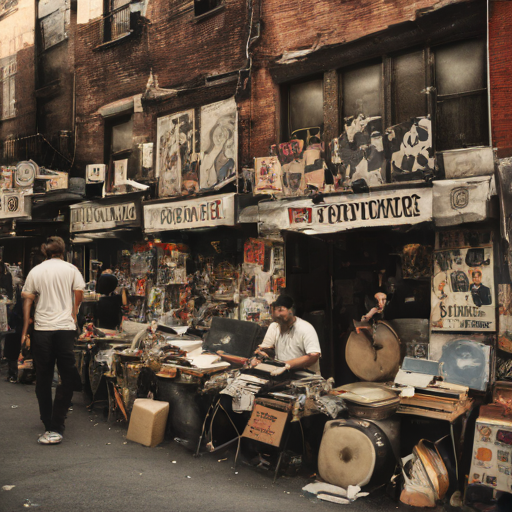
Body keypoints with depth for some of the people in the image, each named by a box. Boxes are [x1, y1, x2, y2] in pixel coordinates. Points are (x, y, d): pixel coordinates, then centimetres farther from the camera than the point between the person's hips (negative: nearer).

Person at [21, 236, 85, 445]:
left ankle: (49, 425, 19)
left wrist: (25, 331, 15)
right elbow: (79, 294, 0)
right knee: (67, 378, 2)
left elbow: (27, 301, 8)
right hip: (65, 328, -2)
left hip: (41, 329, 2)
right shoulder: (71, 269, 4)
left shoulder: (35, 271, 8)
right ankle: (56, 428, -7)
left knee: (43, 380, 12)